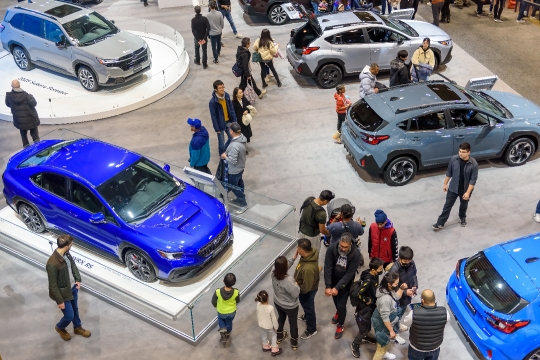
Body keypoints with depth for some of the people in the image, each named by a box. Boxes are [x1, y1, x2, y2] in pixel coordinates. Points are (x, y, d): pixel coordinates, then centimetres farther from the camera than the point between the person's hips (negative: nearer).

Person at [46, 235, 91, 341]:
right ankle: (60, 328, 43)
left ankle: (77, 328, 51)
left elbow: (73, 265, 10)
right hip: (63, 293, -7)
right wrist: (60, 301, -18)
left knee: (75, 309, 27)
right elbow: (53, 285, -26)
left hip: (73, 287, 7)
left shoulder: (66, 253, -12)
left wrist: (78, 280, 2)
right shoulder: (52, 264, -36)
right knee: (69, 316, 11)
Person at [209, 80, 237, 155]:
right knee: (221, 142, 7)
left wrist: (234, 120, 3)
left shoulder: (227, 95, -9)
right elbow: (213, 116, -18)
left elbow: (231, 108, 2)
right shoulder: (212, 102, -25)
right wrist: (217, 129, -14)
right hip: (220, 124, -5)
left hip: (229, 121, 5)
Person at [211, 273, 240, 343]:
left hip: (221, 312, -1)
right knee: (229, 323, 31)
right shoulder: (236, 292, -34)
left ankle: (223, 328, 17)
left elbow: (213, 302, -17)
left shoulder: (218, 291, -37)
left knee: (220, 319, 35)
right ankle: (227, 334, 52)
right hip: (232, 312, 1)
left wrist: (216, 306, 6)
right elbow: (238, 301, -12)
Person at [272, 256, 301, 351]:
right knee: (293, 323, 23)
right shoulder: (288, 280, -41)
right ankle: (294, 343, 45)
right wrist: (297, 285, -12)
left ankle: (279, 336, 57)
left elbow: (283, 267, -3)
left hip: (277, 303, 5)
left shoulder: (273, 273, -22)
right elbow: (296, 294, -30)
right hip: (290, 306, -5)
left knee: (281, 318, 33)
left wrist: (294, 258, -8)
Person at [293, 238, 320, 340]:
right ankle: (307, 316, 66)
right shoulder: (312, 252, -22)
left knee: (308, 308, 20)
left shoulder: (308, 268, -47)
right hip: (310, 287, 8)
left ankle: (311, 330, 46)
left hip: (307, 292, -8)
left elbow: (306, 288, -33)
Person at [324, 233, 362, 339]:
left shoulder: (356, 254, -31)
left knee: (341, 304, 1)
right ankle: (338, 312, 57)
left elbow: (349, 273, -26)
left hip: (345, 282, -3)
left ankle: (341, 325, 30)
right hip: (333, 279, 3)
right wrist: (328, 286, -25)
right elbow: (328, 267, -23)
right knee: (335, 299, 24)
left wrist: (337, 287, -28)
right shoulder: (332, 248, -27)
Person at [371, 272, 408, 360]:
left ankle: (383, 353, 59)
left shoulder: (389, 290, -13)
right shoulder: (385, 299, -40)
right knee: (383, 344, 13)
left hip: (388, 321, 9)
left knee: (386, 341, 33)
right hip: (382, 324, -9)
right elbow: (385, 318, -31)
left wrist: (402, 288, -7)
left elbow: (396, 297, 9)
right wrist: (391, 330, -20)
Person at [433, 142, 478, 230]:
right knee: (447, 205, 9)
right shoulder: (454, 159, -15)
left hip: (465, 190, -1)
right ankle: (440, 223, 19)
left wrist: (468, 192, -20)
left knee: (463, 205, 23)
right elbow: (449, 172, 0)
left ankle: (462, 218, 51)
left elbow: (473, 180, -17)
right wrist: (445, 184, 6)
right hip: (453, 188, 1)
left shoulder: (474, 164, -23)